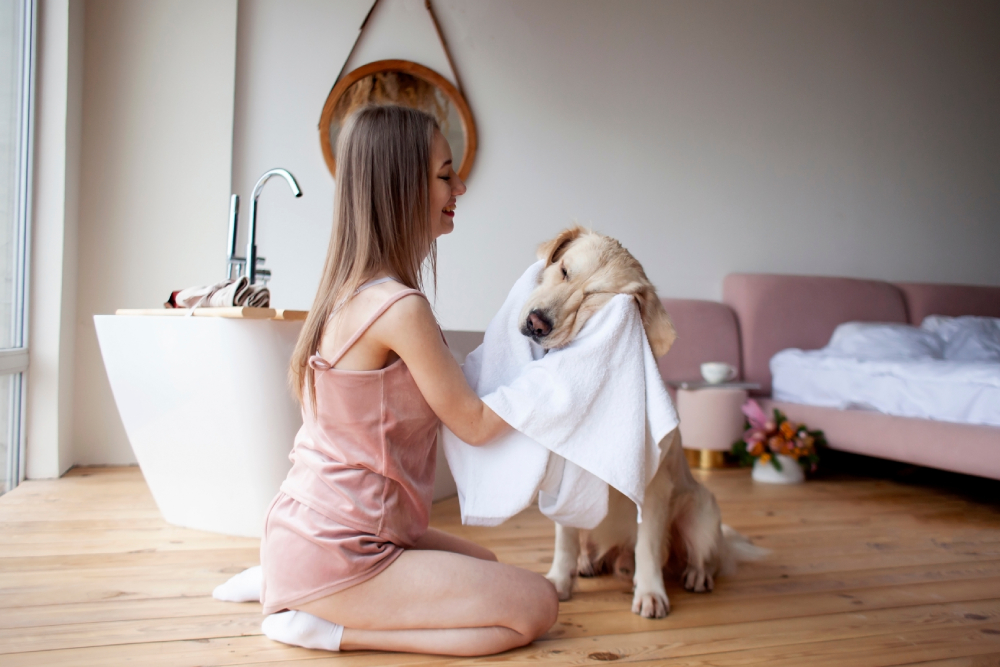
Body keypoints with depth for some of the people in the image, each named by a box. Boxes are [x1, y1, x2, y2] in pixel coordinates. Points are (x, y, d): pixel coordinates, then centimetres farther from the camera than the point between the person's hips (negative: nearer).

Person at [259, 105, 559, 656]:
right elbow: (474, 424, -11)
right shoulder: (400, 306, -22)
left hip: (307, 526, 9)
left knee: (485, 564, 27)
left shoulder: (351, 288, 5)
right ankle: (329, 627, -4)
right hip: (335, 554, -9)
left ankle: (284, 585, 16)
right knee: (536, 606, -3)